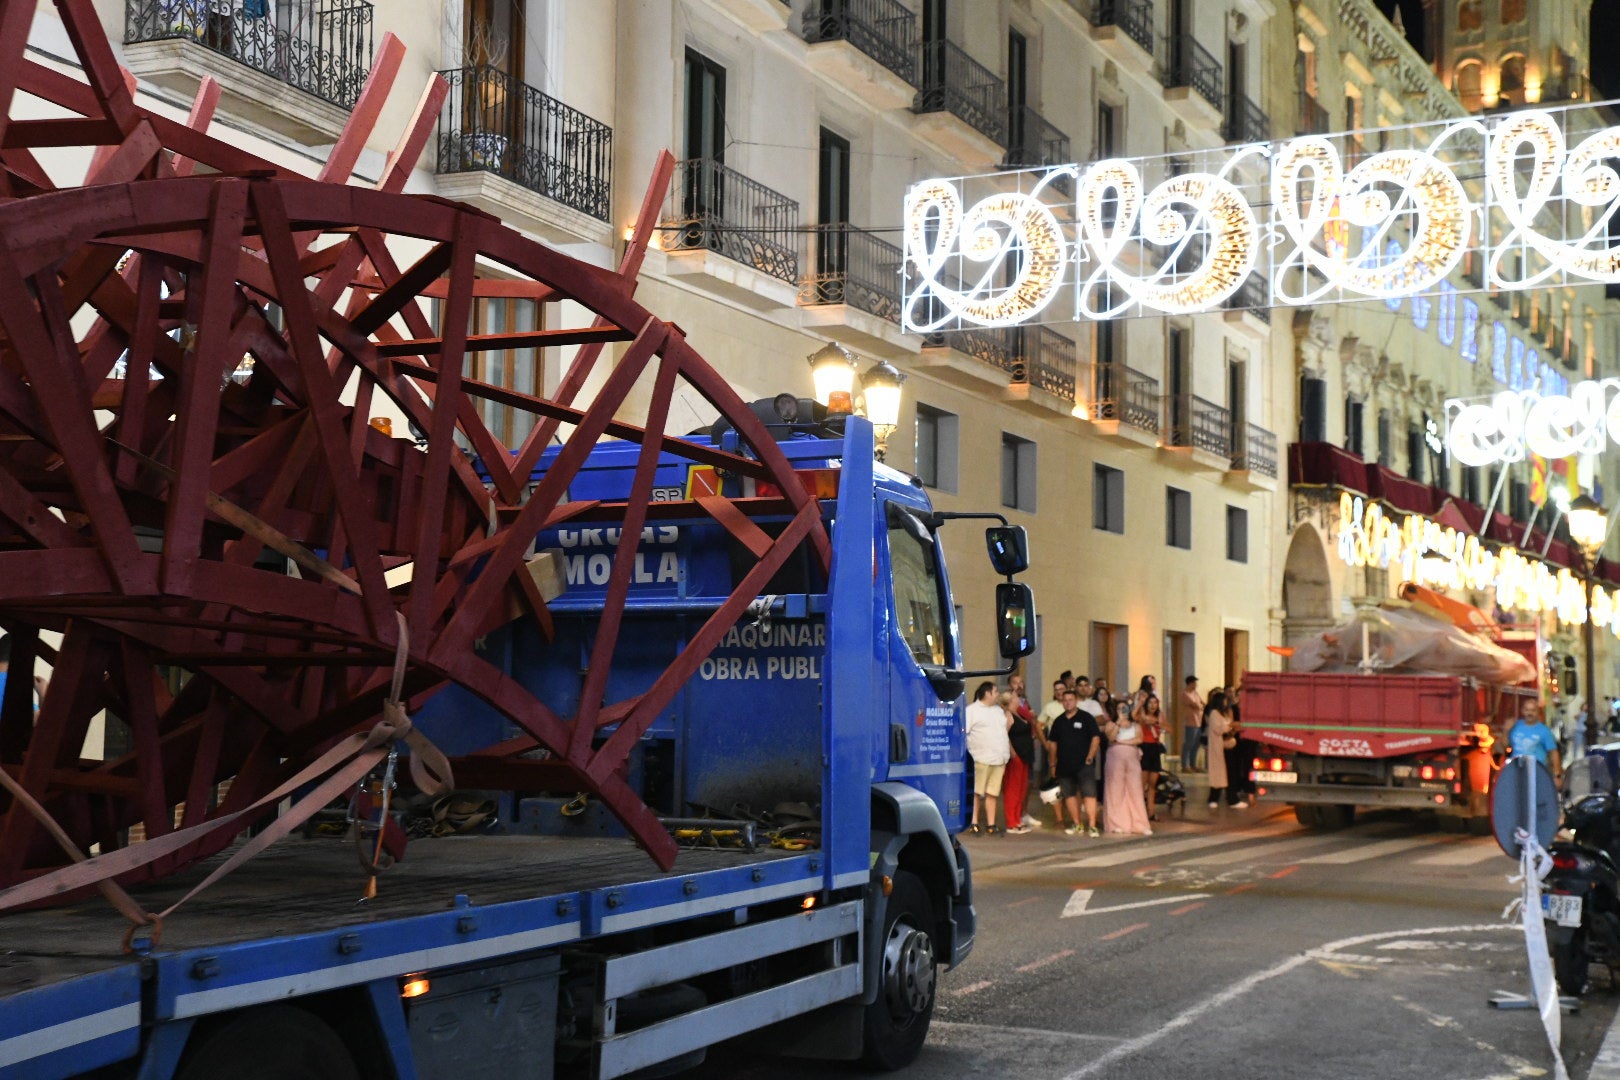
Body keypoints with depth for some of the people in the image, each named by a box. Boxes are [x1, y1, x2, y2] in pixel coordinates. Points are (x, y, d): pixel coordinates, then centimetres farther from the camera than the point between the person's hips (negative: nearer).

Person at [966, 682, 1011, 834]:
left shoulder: (998, 710, 21)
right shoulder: (972, 710, -2)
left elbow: (1005, 731, 27)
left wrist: (1010, 751, 20)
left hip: (999, 759, 6)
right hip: (982, 759, -6)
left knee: (992, 793, 6)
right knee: (978, 793, -2)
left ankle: (990, 824, 8)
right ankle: (974, 823, 3)